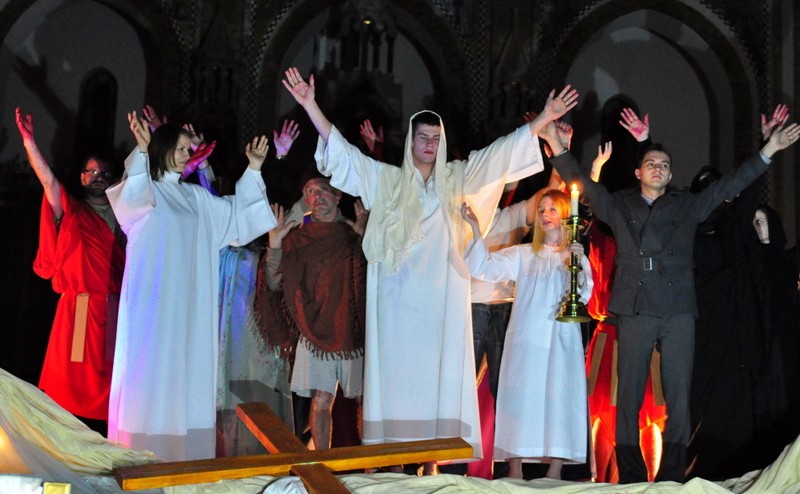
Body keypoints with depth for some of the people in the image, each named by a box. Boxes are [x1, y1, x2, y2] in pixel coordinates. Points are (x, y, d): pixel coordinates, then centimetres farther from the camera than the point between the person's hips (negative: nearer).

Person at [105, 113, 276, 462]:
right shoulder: (145, 190, -1)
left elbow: (234, 213, 24)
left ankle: (183, 453, 9)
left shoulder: (193, 195, 17)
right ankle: (143, 454, -3)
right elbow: (130, 196, -25)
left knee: (186, 371, 5)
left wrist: (254, 167, 15)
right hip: (152, 299, -6)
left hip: (188, 303, 6)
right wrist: (142, 150, -39)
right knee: (151, 369, -7)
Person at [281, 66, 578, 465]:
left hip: (441, 296, 1)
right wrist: (310, 105, -6)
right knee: (397, 368, -2)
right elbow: (342, 150, 2)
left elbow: (502, 151, 9)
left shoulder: (456, 178, 12)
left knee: (437, 370, 0)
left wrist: (545, 118, 3)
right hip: (399, 295, -1)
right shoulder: (388, 179, 8)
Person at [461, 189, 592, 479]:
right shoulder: (523, 255, 12)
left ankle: (554, 471, 5)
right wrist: (475, 229, -6)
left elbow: (584, 295, -3)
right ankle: (515, 470, 5)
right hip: (526, 338, 0)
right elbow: (484, 267, 2)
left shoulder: (575, 256, 10)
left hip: (562, 341, 0)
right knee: (521, 396, -1)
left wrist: (577, 264, -19)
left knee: (558, 397, -2)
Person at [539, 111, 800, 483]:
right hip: (634, 310, -1)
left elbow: (730, 185, 15)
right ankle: (631, 477, 4)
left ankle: (672, 477, 3)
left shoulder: (688, 206, 17)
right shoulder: (618, 206, 15)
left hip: (678, 311, 1)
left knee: (678, 395, -2)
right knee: (629, 394, -2)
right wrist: (557, 147, 2)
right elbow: (583, 184, 12)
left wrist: (768, 152, 10)